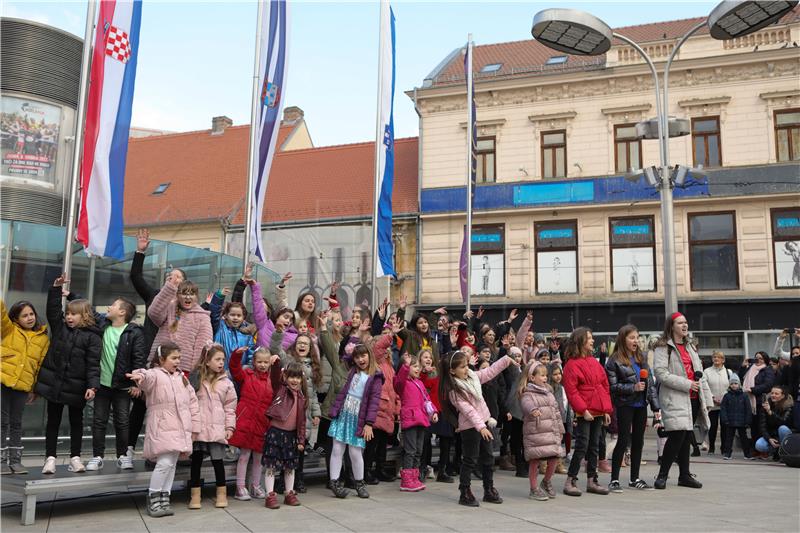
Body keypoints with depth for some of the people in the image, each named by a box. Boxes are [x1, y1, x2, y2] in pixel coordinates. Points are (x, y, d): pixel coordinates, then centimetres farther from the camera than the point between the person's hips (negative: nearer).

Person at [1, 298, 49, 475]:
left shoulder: (43, 338, 7)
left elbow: (42, 365, 9)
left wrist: (35, 389, 8)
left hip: (22, 387, 2)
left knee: (16, 423, 10)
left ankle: (15, 460, 17)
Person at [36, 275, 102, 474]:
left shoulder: (92, 336, -8)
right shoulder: (60, 327, 6)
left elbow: (93, 364, -12)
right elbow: (52, 310, -1)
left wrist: (92, 385, -21)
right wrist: (56, 288, -12)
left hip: (76, 387, -3)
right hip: (54, 382, 3)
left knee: (76, 422, 9)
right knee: (53, 421, 9)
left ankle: (75, 458, 19)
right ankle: (50, 458, 15)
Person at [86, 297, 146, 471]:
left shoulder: (134, 332, -10)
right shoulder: (102, 325, 4)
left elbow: (139, 358, -12)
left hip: (122, 385, -4)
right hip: (102, 383, 4)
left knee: (122, 422, 5)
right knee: (99, 421, 8)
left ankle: (123, 456, 16)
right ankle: (97, 456, 16)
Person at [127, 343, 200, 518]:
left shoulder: (182, 378, 16)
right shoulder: (156, 375, -3)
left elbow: (192, 402, 19)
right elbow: (149, 377, -30)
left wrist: (194, 427, 15)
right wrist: (140, 375, -55)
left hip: (180, 429, 6)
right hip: (162, 428, -6)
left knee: (172, 464, 9)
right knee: (164, 463, -14)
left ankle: (164, 498, 19)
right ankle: (153, 497, 3)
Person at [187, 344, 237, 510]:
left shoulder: (226, 383, 4)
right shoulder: (195, 379, 3)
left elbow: (230, 407, 6)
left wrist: (229, 427, 2)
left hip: (217, 428, 0)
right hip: (198, 427, 0)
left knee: (218, 460, 4)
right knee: (196, 460, 5)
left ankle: (221, 493, 18)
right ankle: (195, 495, 14)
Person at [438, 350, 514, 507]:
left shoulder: (473, 376, 4)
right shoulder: (454, 391, -19)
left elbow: (490, 372, 15)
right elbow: (468, 410, -26)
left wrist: (506, 360, 12)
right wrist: (480, 426, -32)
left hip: (485, 423, 8)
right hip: (470, 427, -8)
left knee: (488, 458, 15)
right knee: (470, 460, -1)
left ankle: (489, 491, 26)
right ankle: (465, 494, 10)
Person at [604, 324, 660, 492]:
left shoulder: (642, 358, 11)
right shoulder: (615, 360, -7)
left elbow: (650, 383, 10)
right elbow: (612, 385, -11)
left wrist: (656, 406, 5)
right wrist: (633, 387, -20)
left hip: (641, 405, 6)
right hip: (625, 405, -6)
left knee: (638, 441, 10)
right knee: (623, 440, -5)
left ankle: (635, 478, 21)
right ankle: (614, 480, 3)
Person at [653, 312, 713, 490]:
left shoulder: (690, 347, 21)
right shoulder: (664, 347, -5)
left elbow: (699, 373, 21)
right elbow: (661, 373, -16)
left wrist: (707, 398, 15)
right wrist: (686, 384, -18)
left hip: (693, 399, 8)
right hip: (675, 399, -7)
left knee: (686, 437, 11)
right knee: (677, 436, -16)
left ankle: (685, 475, 20)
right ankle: (662, 475, -6)